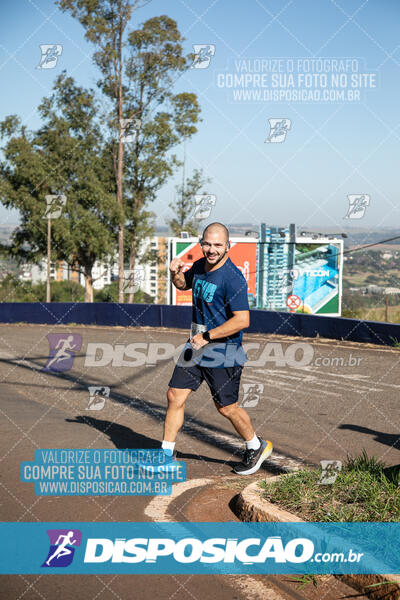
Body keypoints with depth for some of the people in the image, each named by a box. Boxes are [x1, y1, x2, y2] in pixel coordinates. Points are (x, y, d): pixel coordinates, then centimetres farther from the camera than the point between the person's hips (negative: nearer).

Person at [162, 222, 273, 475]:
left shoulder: (233, 278, -21)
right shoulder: (199, 266, 5)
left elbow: (242, 320, -25)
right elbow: (184, 284, 26)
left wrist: (207, 336, -24)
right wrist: (175, 273, 3)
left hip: (223, 352, -7)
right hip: (196, 346, 7)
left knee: (226, 407, 4)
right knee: (175, 396, 5)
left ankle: (257, 447, 29)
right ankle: (166, 454, 16)